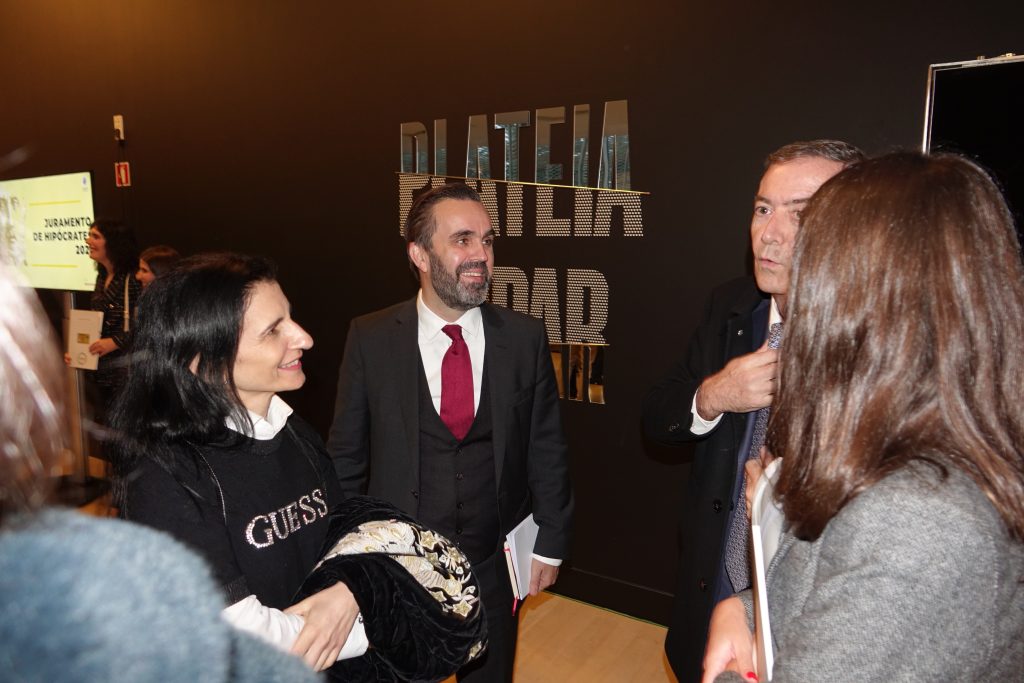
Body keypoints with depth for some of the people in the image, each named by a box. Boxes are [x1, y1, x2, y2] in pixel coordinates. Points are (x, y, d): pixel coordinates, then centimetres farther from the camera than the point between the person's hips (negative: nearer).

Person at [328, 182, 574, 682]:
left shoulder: (525, 337, -8)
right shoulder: (370, 339, -11)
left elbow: (547, 448, -1)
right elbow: (347, 456, -3)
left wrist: (550, 545, 2)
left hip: (496, 563, 1)